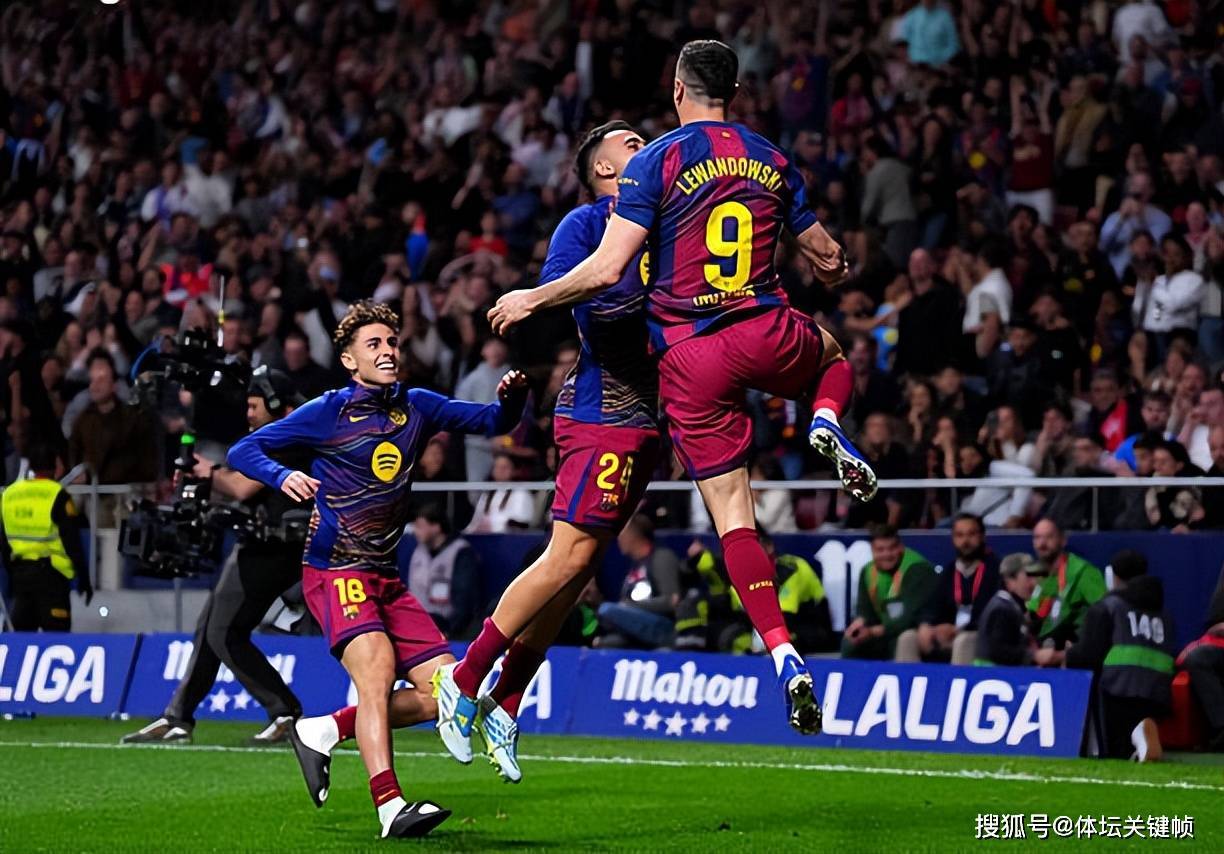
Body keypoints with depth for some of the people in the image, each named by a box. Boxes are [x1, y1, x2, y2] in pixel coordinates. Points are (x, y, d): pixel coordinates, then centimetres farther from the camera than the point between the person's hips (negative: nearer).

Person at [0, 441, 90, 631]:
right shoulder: (57, 495, -11)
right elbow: (72, 541, -11)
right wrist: (84, 578, -3)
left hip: (20, 572, 6)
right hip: (50, 572, -6)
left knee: (22, 635, 12)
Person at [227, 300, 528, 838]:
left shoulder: (416, 407, 10)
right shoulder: (327, 414, -4)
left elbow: (491, 422, 16)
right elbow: (242, 451, -3)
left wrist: (511, 397, -7)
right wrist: (282, 476, -24)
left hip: (386, 578, 7)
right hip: (334, 572, -6)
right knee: (376, 665, -29)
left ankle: (322, 732, 13)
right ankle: (390, 808, -39)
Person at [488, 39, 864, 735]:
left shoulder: (656, 161, -4)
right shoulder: (773, 161, 9)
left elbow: (608, 270, -11)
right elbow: (826, 255, 18)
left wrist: (530, 300, 3)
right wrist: (837, 269, 43)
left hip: (689, 356, -2)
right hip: (769, 334, 2)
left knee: (733, 516, 2)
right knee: (836, 352, 38)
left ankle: (785, 658, -11)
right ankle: (827, 422, 4)